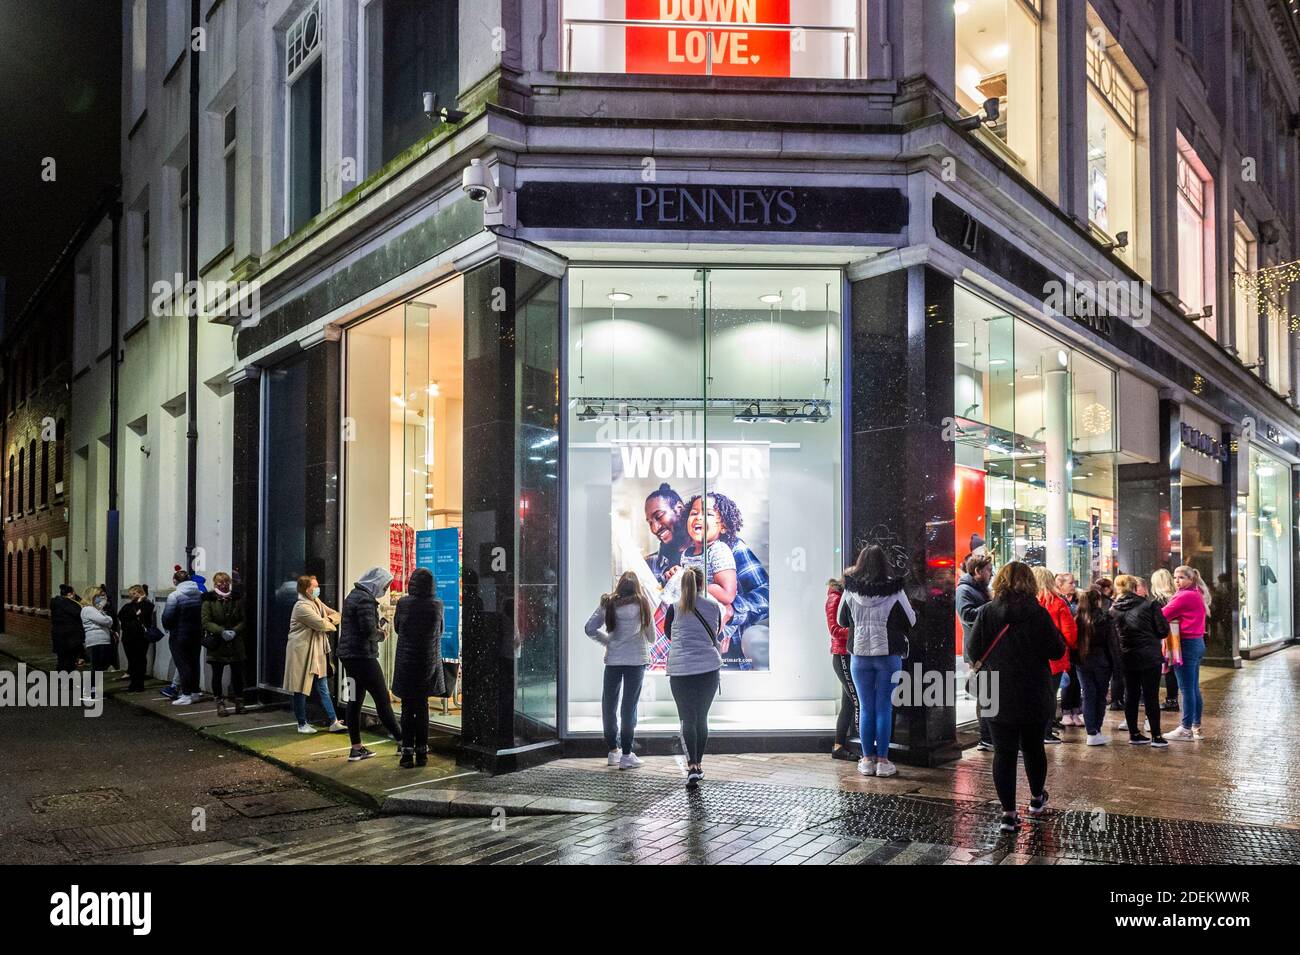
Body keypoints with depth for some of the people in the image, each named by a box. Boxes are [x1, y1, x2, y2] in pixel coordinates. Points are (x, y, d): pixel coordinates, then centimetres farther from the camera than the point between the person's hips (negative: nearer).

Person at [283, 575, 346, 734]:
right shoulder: (302, 606, -17)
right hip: (302, 653, -9)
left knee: (323, 689, 6)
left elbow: (336, 615, 14)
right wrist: (331, 625, -2)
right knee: (301, 690, 4)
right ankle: (302, 724, 14)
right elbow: (321, 624, -23)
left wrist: (328, 620, -8)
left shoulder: (317, 602, 12)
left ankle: (334, 722, 5)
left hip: (317, 653, 9)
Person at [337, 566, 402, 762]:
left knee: (355, 701, 9)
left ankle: (356, 748, 13)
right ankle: (402, 742, 1)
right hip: (362, 656, -10)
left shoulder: (353, 595, 17)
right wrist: (381, 635, -2)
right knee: (382, 700, -4)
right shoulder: (365, 599, -15)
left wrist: (378, 630, 7)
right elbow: (368, 631, -22)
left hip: (348, 655, 10)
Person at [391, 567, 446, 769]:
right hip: (429, 662, 2)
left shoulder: (403, 603, -10)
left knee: (407, 708, 6)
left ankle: (407, 753, 3)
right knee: (422, 707, 12)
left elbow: (397, 627, 6)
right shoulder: (437, 605, -5)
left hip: (406, 662, -2)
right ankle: (422, 753, 14)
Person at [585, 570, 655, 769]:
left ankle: (612, 750, 20)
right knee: (629, 706, 2)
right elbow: (652, 637, 7)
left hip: (613, 659, 1)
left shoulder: (608, 603, 4)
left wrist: (607, 641, 11)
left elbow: (590, 628, -2)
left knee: (609, 705, 13)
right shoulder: (643, 604, 1)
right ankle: (626, 755, 2)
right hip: (636, 659, -1)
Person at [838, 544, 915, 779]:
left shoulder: (851, 590, -4)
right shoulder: (894, 590, -9)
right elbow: (911, 621, 0)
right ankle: (882, 760, 7)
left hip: (860, 655, 2)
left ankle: (867, 759, 13)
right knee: (884, 708, 5)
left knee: (866, 708, 9)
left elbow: (842, 620, 9)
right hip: (888, 654, -1)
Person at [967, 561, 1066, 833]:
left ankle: (1008, 813, 0)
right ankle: (1037, 799, 37)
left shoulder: (987, 612, -7)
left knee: (1004, 752, 3)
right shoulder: (1038, 613, -9)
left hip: (998, 696, -1)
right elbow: (1057, 651, -5)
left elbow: (974, 652, -5)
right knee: (1033, 747, 19)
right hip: (1035, 696, 1)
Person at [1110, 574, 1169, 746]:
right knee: (1151, 697, 2)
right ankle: (1156, 736, 5)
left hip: (1126, 658, 4)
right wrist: (1150, 637, 10)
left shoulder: (1114, 609, -1)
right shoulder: (1148, 605, -11)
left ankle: (1134, 734, 17)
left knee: (1131, 696, 12)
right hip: (1149, 658, -4)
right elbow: (1163, 630, -7)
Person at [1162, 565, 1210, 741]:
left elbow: (1163, 615, -15)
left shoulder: (1185, 596, -16)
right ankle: (1196, 727, 19)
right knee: (1194, 688, 14)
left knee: (1187, 689, -6)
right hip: (1197, 642, 10)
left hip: (1186, 644, -10)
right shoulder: (1197, 595, 15)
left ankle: (1186, 729, -2)